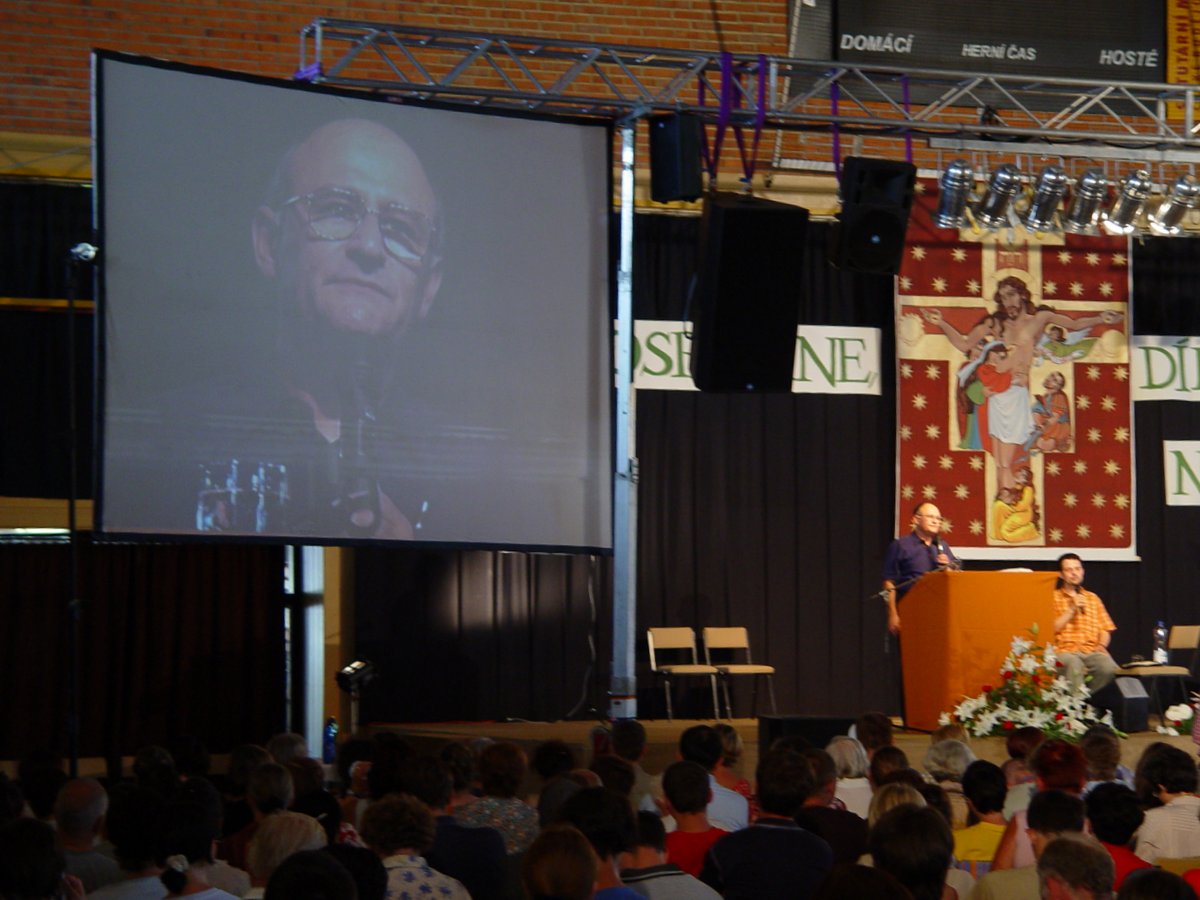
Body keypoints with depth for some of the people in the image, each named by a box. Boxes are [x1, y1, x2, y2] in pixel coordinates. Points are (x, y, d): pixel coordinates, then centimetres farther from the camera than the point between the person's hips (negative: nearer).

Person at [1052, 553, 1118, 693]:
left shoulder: (1093, 598, 25)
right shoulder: (1053, 598, 12)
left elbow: (1105, 629, 20)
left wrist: (1102, 645, -1)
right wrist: (1072, 609, -5)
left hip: (1091, 650, 3)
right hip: (1065, 651, -3)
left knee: (1109, 667, -31)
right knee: (1074, 666, -40)